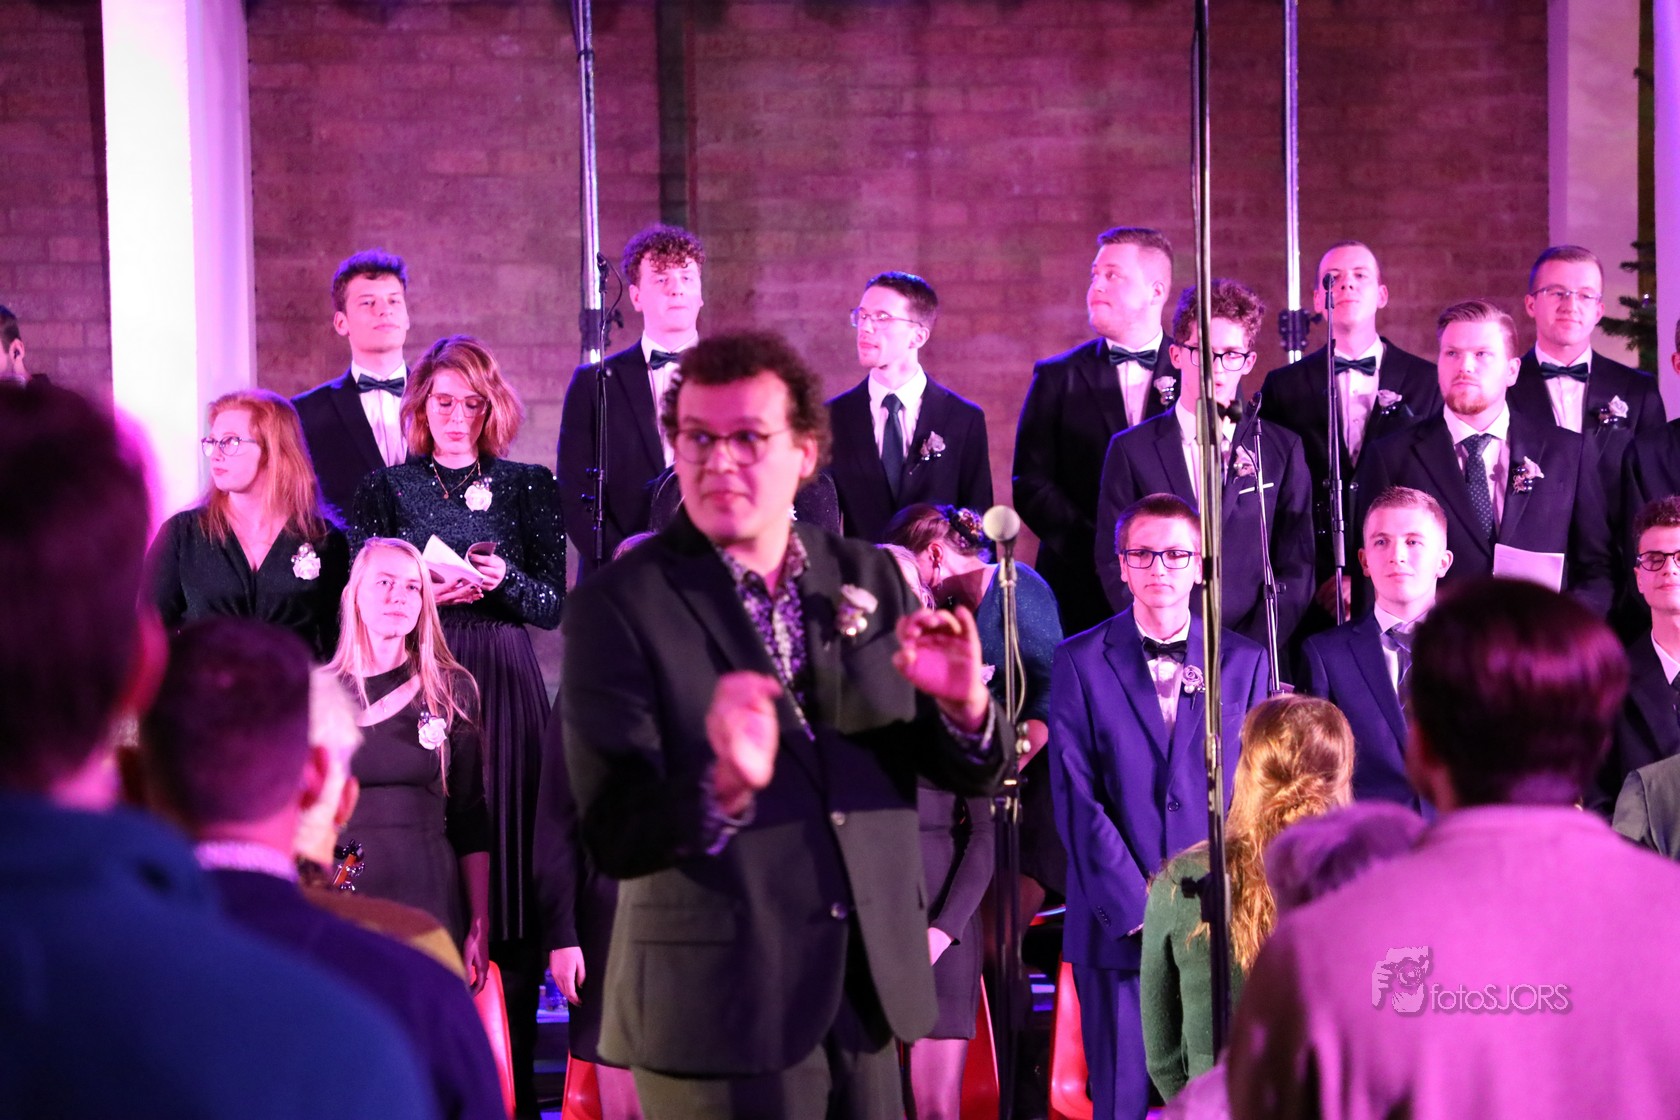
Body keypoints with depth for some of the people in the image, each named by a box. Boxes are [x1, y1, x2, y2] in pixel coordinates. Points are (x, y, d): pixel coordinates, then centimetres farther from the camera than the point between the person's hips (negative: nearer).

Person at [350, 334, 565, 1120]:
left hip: (504, 689, 0)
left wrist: (504, 579, -14)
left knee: (508, 845, -4)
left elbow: (553, 604, 6)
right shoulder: (386, 489, 10)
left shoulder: (527, 487, 10)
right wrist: (427, 594, -13)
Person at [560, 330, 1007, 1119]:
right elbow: (613, 836, -14)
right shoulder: (619, 605, -8)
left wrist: (961, 704, -13)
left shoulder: (868, 579, 6)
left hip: (865, 1005, 4)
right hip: (719, 1017, -4)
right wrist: (724, 787, -32)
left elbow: (971, 774, 8)